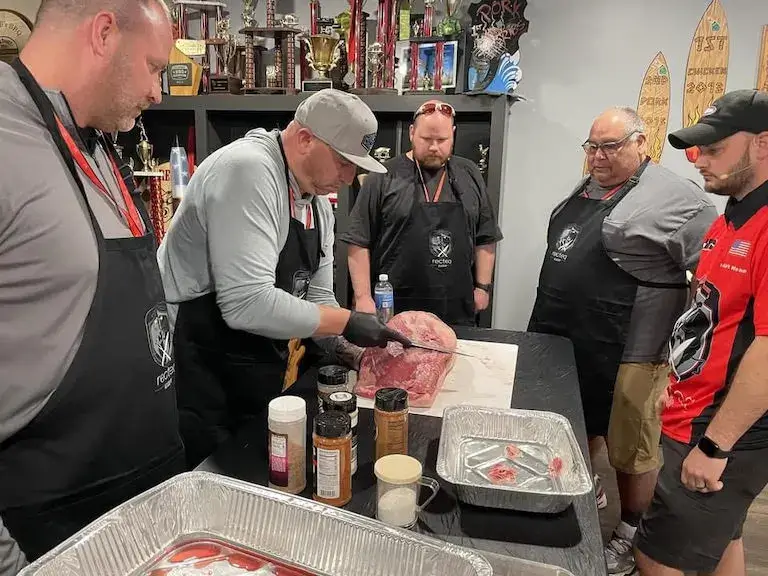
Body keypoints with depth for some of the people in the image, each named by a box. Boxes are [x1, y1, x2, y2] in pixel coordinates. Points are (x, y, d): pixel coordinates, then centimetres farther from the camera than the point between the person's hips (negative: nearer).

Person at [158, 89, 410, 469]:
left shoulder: (319, 202, 8)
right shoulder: (248, 170, -22)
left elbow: (317, 298, 12)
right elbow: (247, 305, -31)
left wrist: (358, 354, -2)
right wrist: (347, 322, -21)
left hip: (257, 378, 9)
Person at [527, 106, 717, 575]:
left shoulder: (674, 197, -12)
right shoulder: (587, 188, 12)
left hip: (625, 352, -7)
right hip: (564, 341, 8)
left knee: (630, 449, 9)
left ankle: (631, 535, 28)